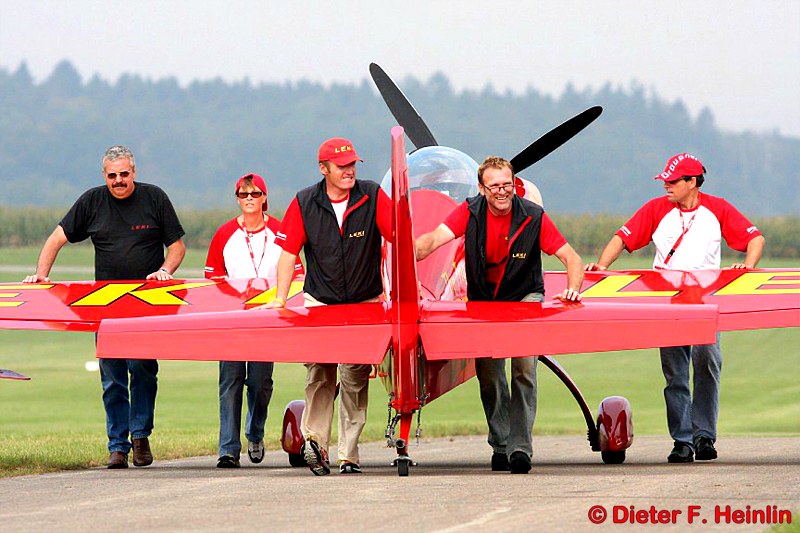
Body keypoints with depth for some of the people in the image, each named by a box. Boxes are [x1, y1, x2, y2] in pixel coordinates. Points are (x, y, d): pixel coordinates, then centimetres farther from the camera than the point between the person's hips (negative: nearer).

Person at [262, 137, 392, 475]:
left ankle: (349, 454, 1)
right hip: (319, 301, 1)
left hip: (366, 303, -1)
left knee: (355, 379, -2)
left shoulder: (374, 197, -5)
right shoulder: (304, 204, -2)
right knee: (319, 374, -7)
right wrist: (280, 299, -6)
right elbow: (289, 251, 0)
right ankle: (315, 441, -3)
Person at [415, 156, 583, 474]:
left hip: (525, 298, -2)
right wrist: (411, 254, -48)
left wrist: (573, 289, -34)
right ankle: (500, 445, 18)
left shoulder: (533, 217, -15)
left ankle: (520, 447, -16)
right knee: (488, 375, 1)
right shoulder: (470, 213, -12)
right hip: (483, 301, 2)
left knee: (524, 368, -19)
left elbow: (571, 258, -14)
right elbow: (435, 239, -26)